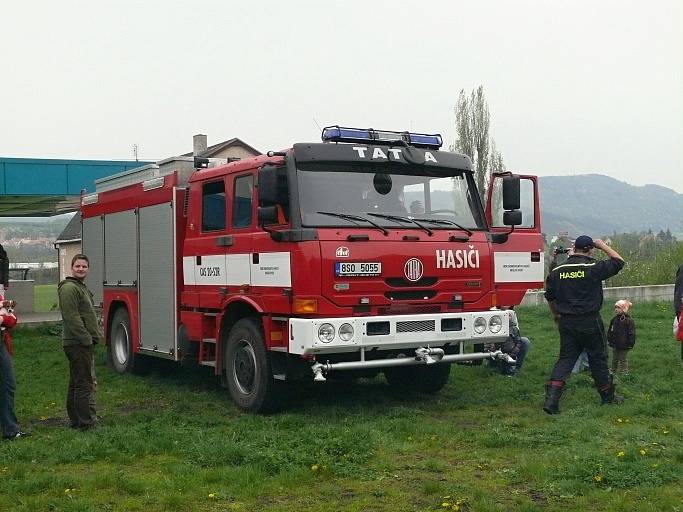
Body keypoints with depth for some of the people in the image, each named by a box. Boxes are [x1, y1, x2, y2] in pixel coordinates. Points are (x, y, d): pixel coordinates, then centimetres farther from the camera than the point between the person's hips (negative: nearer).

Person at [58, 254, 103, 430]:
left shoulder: (82, 288, 19)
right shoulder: (69, 288, -13)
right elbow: (71, 317, -21)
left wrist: (95, 336, 19)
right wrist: (86, 338, -21)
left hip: (84, 343, 11)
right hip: (78, 343, -11)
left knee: (76, 383, 14)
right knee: (84, 384, -8)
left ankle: (76, 420, 22)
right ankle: (86, 422, -6)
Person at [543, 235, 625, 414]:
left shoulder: (557, 271, 3)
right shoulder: (593, 268, -12)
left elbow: (549, 297, 11)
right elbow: (618, 261, 0)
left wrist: (556, 316, 26)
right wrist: (602, 246, 9)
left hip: (566, 322, 4)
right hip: (590, 322, -4)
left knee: (565, 358, 7)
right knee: (598, 358, 11)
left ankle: (552, 397, -8)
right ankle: (608, 396, 27)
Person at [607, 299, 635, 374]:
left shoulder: (629, 320, -13)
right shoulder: (614, 319, 4)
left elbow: (631, 334, -11)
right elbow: (610, 331, 13)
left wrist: (631, 343, -14)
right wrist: (609, 340, 9)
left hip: (624, 345, -6)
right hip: (615, 344, 6)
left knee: (623, 360, 5)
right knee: (614, 359, 16)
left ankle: (624, 372, 16)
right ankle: (613, 371, 28)